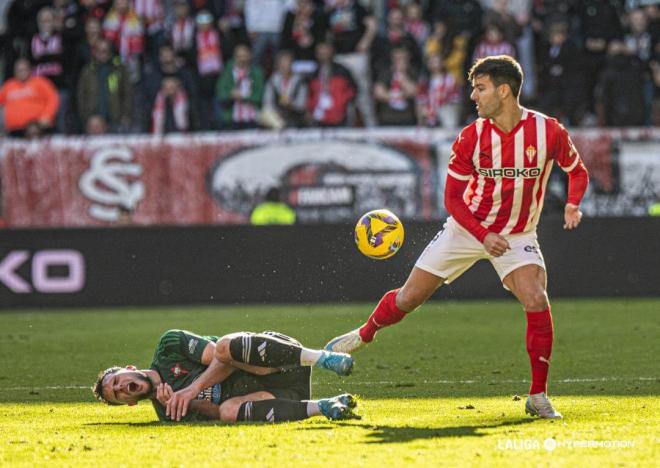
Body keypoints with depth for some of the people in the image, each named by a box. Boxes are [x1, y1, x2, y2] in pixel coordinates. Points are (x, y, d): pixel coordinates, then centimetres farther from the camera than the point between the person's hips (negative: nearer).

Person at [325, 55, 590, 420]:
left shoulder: (548, 131, -15)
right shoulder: (471, 138, -13)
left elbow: (577, 171, 5)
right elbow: (452, 198, -8)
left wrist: (573, 205, -16)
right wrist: (484, 236, -22)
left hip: (518, 236, -1)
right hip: (467, 227, 1)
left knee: (537, 301, -24)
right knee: (408, 298, 3)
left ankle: (538, 397, -11)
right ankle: (363, 336, 34)